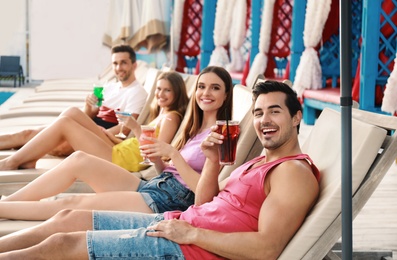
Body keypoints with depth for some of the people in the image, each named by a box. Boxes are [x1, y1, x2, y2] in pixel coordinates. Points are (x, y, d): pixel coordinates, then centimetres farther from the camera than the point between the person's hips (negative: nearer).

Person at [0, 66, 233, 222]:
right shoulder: (194, 128, 19)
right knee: (79, 159, -8)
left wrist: (173, 153, -18)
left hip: (170, 202, -8)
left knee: (72, 205, -15)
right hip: (151, 187, 8)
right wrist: (157, 159, -2)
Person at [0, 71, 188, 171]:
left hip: (121, 160, -9)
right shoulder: (160, 114, 23)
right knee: (73, 113, 2)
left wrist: (136, 128, -15)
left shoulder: (171, 116, -4)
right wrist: (108, 136, 12)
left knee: (64, 124, -11)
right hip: (117, 151, 9)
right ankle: (28, 160, -3)